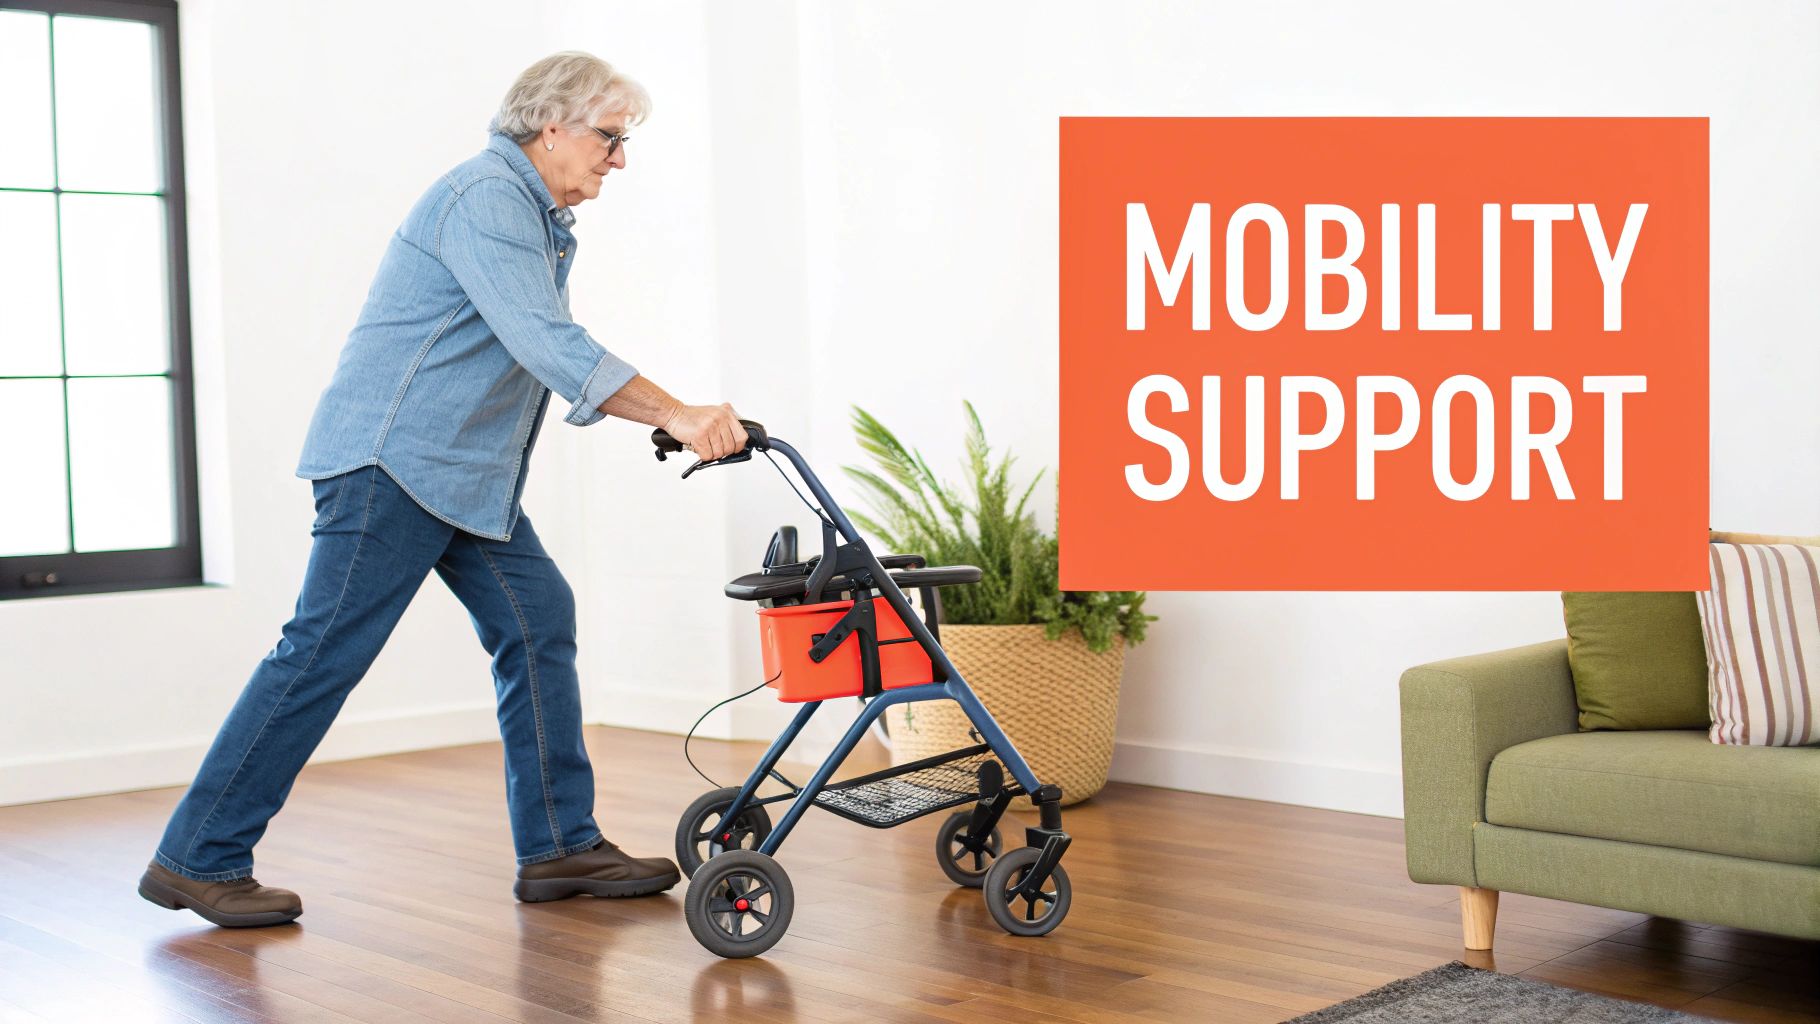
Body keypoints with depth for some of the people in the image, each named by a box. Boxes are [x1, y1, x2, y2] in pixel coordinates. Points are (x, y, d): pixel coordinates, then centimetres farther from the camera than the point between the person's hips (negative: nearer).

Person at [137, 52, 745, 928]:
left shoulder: (543, 221, 19)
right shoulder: (486, 196, -15)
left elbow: (553, 362, 20)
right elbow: (547, 344, -26)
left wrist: (672, 420, 9)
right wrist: (676, 414, -28)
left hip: (467, 475, 10)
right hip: (395, 460, -10)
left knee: (538, 621, 4)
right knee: (324, 652, -8)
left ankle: (560, 847, 9)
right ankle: (198, 860, 1)